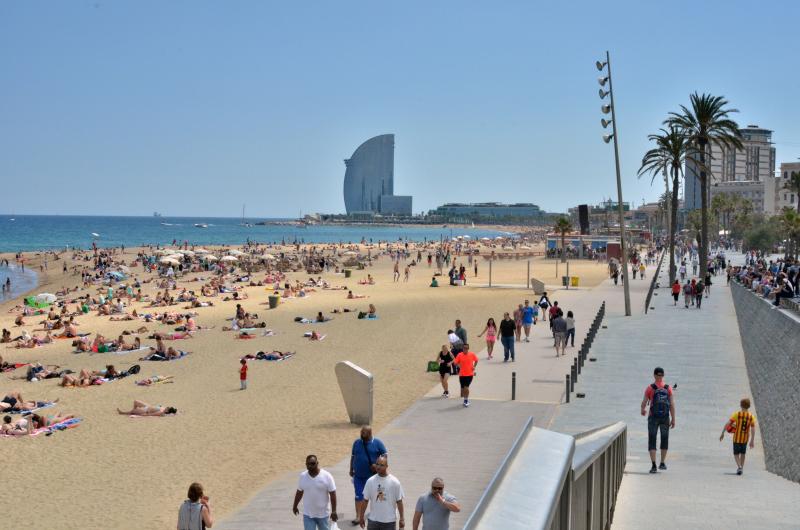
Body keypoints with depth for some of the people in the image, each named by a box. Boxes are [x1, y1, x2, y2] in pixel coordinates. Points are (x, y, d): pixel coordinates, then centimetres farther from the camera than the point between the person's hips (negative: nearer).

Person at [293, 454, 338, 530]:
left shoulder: (327, 476, -13)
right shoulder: (302, 476, -4)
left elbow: (332, 494, -11)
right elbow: (299, 492, 10)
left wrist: (333, 511, -12)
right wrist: (295, 506, 18)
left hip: (323, 514, -2)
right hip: (308, 514, 2)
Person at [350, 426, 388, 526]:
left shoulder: (377, 443, -7)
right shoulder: (357, 443, 3)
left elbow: (384, 455, -3)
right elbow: (353, 456, 10)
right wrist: (351, 470, 8)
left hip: (371, 475, -2)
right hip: (358, 475, 2)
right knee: (358, 496, -1)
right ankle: (358, 516, 1)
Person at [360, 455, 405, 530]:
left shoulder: (394, 482, -10)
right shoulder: (370, 481, -3)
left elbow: (399, 501, -5)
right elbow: (366, 500, 4)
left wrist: (402, 518, -3)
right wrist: (361, 516, 6)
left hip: (389, 521, -2)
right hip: (373, 519, 2)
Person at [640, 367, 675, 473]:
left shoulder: (650, 388, -3)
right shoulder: (668, 388, 3)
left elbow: (644, 402, -3)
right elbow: (672, 404, 0)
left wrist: (642, 410, 18)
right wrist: (673, 419, 4)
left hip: (653, 417, -2)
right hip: (665, 417, 2)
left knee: (652, 441, 0)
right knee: (664, 440, 17)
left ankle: (654, 465, -10)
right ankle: (662, 463, 22)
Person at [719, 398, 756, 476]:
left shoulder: (737, 414, -11)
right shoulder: (751, 416, -5)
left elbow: (728, 423, -15)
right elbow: (753, 429, -7)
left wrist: (722, 433, -8)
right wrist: (752, 441, -2)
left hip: (737, 438, -2)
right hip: (745, 438, 2)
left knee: (736, 454, 9)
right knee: (743, 453, 22)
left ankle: (739, 467, -14)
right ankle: (741, 468, 26)